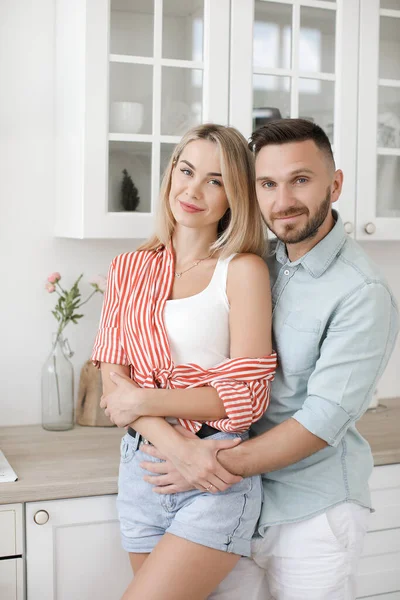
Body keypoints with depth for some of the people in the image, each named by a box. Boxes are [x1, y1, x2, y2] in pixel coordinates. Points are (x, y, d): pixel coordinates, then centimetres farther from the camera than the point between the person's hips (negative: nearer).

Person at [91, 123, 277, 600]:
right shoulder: (130, 269, 8)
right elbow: (113, 377, 0)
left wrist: (141, 401, -8)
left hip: (216, 478, -4)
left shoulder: (243, 270, -6)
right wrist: (175, 444, -15)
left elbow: (248, 392, -10)